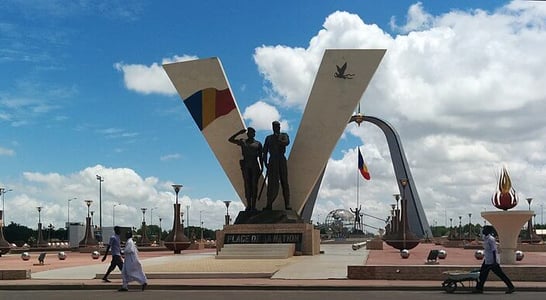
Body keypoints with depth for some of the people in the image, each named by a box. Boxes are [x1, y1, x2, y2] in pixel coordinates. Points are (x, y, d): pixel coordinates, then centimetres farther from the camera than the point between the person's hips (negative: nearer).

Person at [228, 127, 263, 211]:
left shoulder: (258, 144, 11)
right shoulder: (242, 142, 10)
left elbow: (260, 157, 10)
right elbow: (230, 139, 4)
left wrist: (262, 167, 4)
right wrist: (239, 133, -1)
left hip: (255, 166, 0)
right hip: (246, 166, 0)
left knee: (254, 185, -3)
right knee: (247, 185, -3)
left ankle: (253, 206, -3)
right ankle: (248, 206, -2)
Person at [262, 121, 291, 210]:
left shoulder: (284, 135, 12)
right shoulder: (269, 138, 17)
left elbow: (287, 142, -11)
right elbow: (265, 151, 12)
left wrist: (278, 141, -23)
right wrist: (265, 162, 1)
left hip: (282, 161, -1)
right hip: (272, 162, 1)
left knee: (284, 182, -3)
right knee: (271, 183, -6)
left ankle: (287, 204, -4)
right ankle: (269, 204, -7)